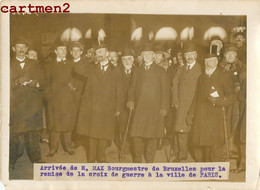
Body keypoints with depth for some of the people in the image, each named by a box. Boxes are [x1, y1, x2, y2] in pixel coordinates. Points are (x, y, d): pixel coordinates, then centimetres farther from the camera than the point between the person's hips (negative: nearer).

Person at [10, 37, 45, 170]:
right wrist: (17, 82, -14)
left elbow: (43, 84, 10)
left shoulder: (35, 65, 16)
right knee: (14, 134, -2)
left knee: (34, 134, -1)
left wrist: (36, 83, -11)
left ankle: (36, 158, 9)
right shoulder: (8, 65, 10)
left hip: (33, 106, 1)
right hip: (15, 106, -1)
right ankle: (12, 160, 9)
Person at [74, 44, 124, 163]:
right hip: (91, 108, 0)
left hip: (107, 109, 0)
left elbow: (119, 91, 7)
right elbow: (77, 70, -2)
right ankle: (91, 159, 11)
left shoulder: (115, 71, 9)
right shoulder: (91, 70, 13)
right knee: (92, 134, 1)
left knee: (103, 135, 4)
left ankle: (101, 158, 17)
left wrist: (118, 108, 1)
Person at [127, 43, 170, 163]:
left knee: (152, 135, 1)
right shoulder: (137, 71, 15)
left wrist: (164, 107, -5)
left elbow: (165, 90, 3)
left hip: (155, 109, -2)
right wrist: (131, 100, -5)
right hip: (139, 108, 2)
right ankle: (137, 159, 12)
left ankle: (149, 161, 13)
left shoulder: (160, 71, 7)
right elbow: (132, 88, 13)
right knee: (136, 134, -3)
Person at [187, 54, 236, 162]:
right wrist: (191, 114, 15)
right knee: (200, 144, 6)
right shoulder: (201, 77, 17)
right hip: (200, 118, 5)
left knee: (215, 146, -1)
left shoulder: (224, 77, 0)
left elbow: (231, 97, -3)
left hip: (215, 119, -5)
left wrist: (217, 100, -18)